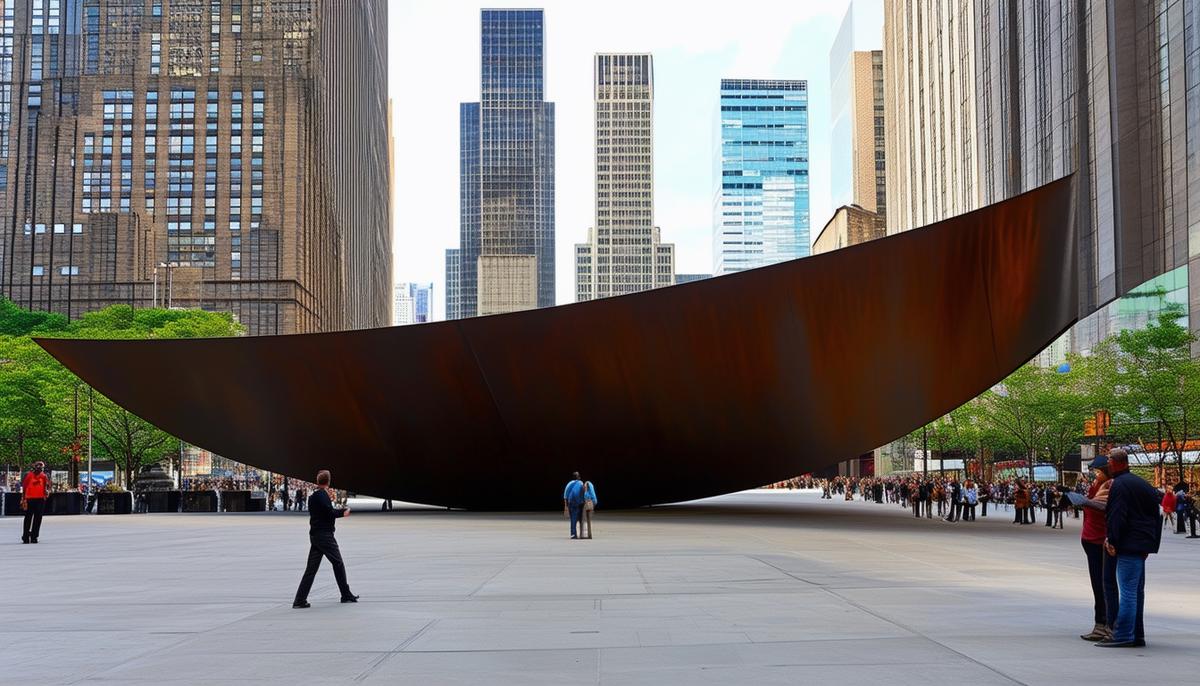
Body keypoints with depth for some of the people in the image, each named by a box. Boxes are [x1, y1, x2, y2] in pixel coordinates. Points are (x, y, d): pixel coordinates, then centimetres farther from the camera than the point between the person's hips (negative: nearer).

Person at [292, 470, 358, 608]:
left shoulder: (313, 496, 14)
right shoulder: (322, 495, -14)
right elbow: (330, 513, -21)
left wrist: (329, 500, 16)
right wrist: (343, 512, -6)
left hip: (314, 535, 8)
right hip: (325, 535, -8)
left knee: (311, 568, 5)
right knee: (338, 563, 6)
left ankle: (300, 600, -1)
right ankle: (346, 595, 15)